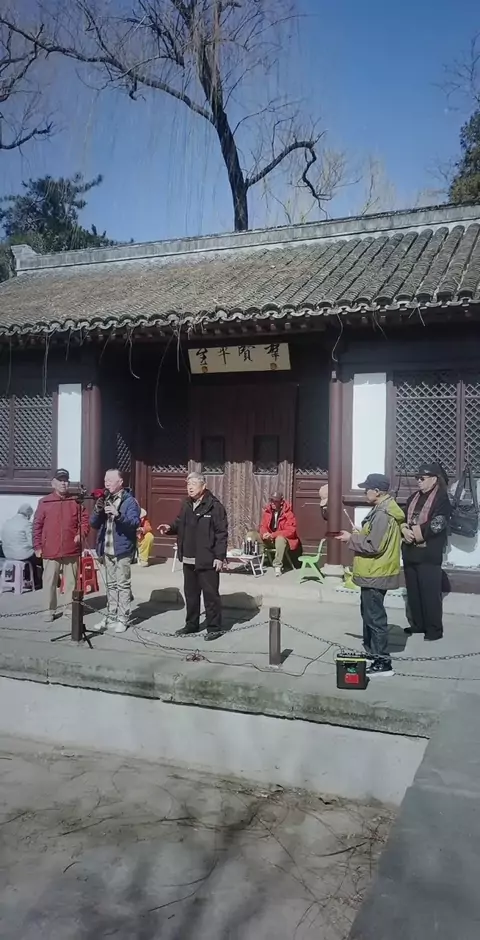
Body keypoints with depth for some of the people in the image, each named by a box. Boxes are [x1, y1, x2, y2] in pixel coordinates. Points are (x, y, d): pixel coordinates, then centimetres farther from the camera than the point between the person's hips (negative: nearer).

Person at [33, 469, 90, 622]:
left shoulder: (76, 502, 5)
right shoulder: (44, 502, 0)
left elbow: (85, 520, 8)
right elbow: (37, 525, 1)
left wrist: (80, 535, -8)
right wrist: (37, 546, -2)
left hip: (71, 550, 1)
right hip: (50, 550, -1)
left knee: (71, 581, 8)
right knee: (50, 582, 4)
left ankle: (69, 608, 19)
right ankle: (50, 610, 14)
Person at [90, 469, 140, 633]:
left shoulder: (129, 501, -8)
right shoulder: (104, 499, 12)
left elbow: (135, 523, -20)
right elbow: (94, 524, 10)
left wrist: (118, 515, -33)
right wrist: (97, 510, -9)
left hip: (122, 549, -6)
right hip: (107, 549, 7)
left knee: (123, 585, 0)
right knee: (110, 585, 14)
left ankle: (122, 619, 6)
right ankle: (111, 616, 22)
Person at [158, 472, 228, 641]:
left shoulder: (214, 506, -12)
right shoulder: (186, 505, 11)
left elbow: (222, 533, -13)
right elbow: (180, 524, 21)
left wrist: (220, 556, -17)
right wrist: (170, 528, -2)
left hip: (207, 560, -7)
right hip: (188, 559, 7)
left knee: (210, 594, 0)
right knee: (190, 593, 17)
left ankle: (214, 627, 11)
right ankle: (191, 624, 30)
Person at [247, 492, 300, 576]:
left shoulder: (288, 513, -14)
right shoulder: (267, 511, 2)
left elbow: (290, 531, -20)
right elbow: (263, 526, 8)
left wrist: (272, 535, -27)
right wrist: (265, 534, -18)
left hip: (283, 539, -6)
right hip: (269, 540, 6)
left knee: (280, 539, -40)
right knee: (251, 534, -8)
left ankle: (278, 566, -31)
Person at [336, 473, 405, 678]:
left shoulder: (382, 514, -23)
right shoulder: (383, 509, 11)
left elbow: (373, 545, -25)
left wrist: (351, 539, -14)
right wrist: (356, 536, 7)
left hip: (375, 575, -11)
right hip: (374, 573, 11)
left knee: (375, 617, -3)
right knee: (369, 614, 21)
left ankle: (382, 662, 5)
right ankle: (371, 652, 34)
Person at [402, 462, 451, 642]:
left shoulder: (441, 498, -5)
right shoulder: (413, 497, 15)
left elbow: (436, 525, -16)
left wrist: (415, 532, -12)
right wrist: (405, 530, -9)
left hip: (429, 554, -7)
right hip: (410, 552, 7)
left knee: (430, 593, -3)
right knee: (413, 591, 11)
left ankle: (435, 629, 5)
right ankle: (418, 625, 23)